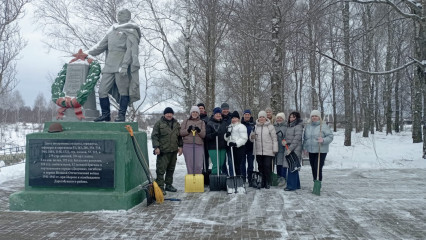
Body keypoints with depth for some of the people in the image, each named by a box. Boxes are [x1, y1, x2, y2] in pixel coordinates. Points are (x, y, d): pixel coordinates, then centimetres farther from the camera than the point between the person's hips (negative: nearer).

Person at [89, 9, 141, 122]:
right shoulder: (112, 31, 24)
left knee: (123, 91, -5)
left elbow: (130, 49, -8)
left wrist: (124, 65, -19)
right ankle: (105, 115, 13)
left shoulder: (130, 30, 4)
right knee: (102, 90, 3)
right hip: (109, 66, 7)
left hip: (121, 65, -6)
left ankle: (121, 115, 2)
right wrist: (88, 53, 27)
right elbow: (101, 45, 30)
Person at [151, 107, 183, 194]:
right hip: (163, 151, -6)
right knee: (161, 169, -5)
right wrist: (156, 147, -15)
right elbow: (154, 136, -6)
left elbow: (180, 136, 20)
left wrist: (180, 146, 12)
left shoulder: (176, 124, 14)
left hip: (173, 151, 6)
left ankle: (169, 185, 25)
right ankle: (160, 187, 0)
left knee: (171, 169, 13)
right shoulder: (159, 123, -3)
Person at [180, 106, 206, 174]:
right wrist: (188, 130, -10)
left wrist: (199, 131, -12)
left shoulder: (202, 122, 16)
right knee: (189, 165, -3)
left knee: (199, 165, -9)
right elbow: (181, 133, 8)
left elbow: (204, 135, 7)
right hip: (188, 145, 0)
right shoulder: (186, 122, 15)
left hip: (199, 145, 0)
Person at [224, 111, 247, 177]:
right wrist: (226, 135, -1)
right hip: (231, 148, 7)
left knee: (237, 164, -11)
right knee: (233, 164, 9)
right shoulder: (230, 127, 20)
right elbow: (226, 139, 22)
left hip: (239, 147, -7)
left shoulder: (241, 126, -3)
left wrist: (236, 143, -24)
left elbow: (244, 138, -13)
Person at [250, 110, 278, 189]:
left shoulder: (270, 127, 1)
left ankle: (268, 183, 8)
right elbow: (251, 138, 11)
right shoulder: (255, 127, 8)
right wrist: (252, 137, -13)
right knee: (261, 167, 7)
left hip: (268, 151, -3)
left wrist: (275, 149, -2)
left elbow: (274, 139, 2)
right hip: (259, 151, 3)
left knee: (267, 167, -3)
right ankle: (262, 182, 18)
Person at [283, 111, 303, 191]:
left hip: (295, 150, -8)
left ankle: (291, 185, -4)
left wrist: (290, 149, -18)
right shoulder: (289, 126, 17)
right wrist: (285, 141, -3)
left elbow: (297, 139, -16)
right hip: (289, 149, 9)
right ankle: (296, 185, 20)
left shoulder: (298, 126, -9)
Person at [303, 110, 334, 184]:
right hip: (311, 151, 6)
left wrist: (323, 140, -25)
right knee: (313, 168, 10)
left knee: (318, 168, -12)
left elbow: (330, 136, -8)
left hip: (321, 151, -5)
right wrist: (305, 148, 11)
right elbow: (305, 138, 19)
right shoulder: (308, 126, 12)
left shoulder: (323, 126, -5)